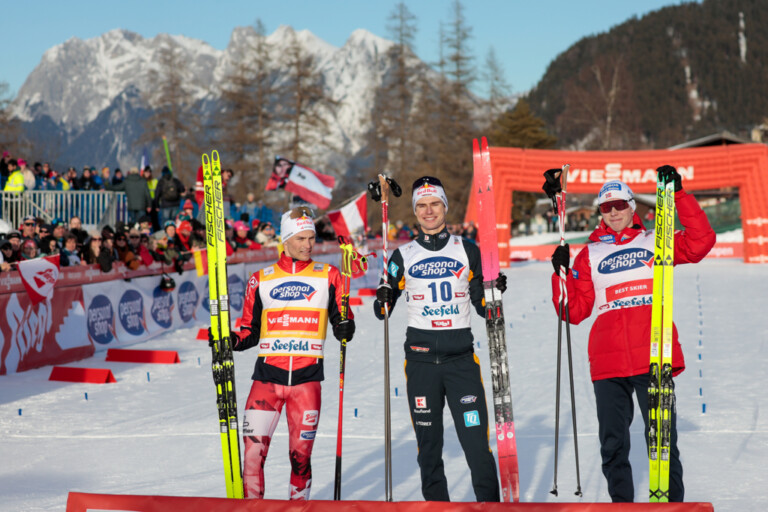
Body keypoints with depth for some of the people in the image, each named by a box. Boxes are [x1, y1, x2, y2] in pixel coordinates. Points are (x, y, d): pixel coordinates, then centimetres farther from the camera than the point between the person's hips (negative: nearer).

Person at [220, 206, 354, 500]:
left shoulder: (328, 276, 9)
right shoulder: (261, 280, 11)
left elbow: (341, 321, 9)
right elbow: (251, 330, 15)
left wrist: (345, 328, -13)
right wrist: (231, 341, -4)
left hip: (307, 377, 0)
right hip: (267, 375, 0)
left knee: (301, 453, 4)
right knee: (254, 449, -9)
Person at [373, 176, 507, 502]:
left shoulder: (467, 251, 9)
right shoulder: (403, 256, 8)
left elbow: (483, 307, 12)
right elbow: (383, 312, 10)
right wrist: (383, 300, -10)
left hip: (461, 357, 0)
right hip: (421, 359, 0)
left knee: (477, 441, -8)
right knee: (429, 444, 3)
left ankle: (490, 502, 2)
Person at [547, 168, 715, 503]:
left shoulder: (654, 243, 12)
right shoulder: (590, 255, 15)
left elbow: (700, 243, -6)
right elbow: (574, 311, 11)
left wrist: (678, 196, -10)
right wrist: (562, 275, -4)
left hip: (654, 359, -2)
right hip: (608, 363, 2)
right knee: (613, 443, 5)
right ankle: (621, 503, 17)